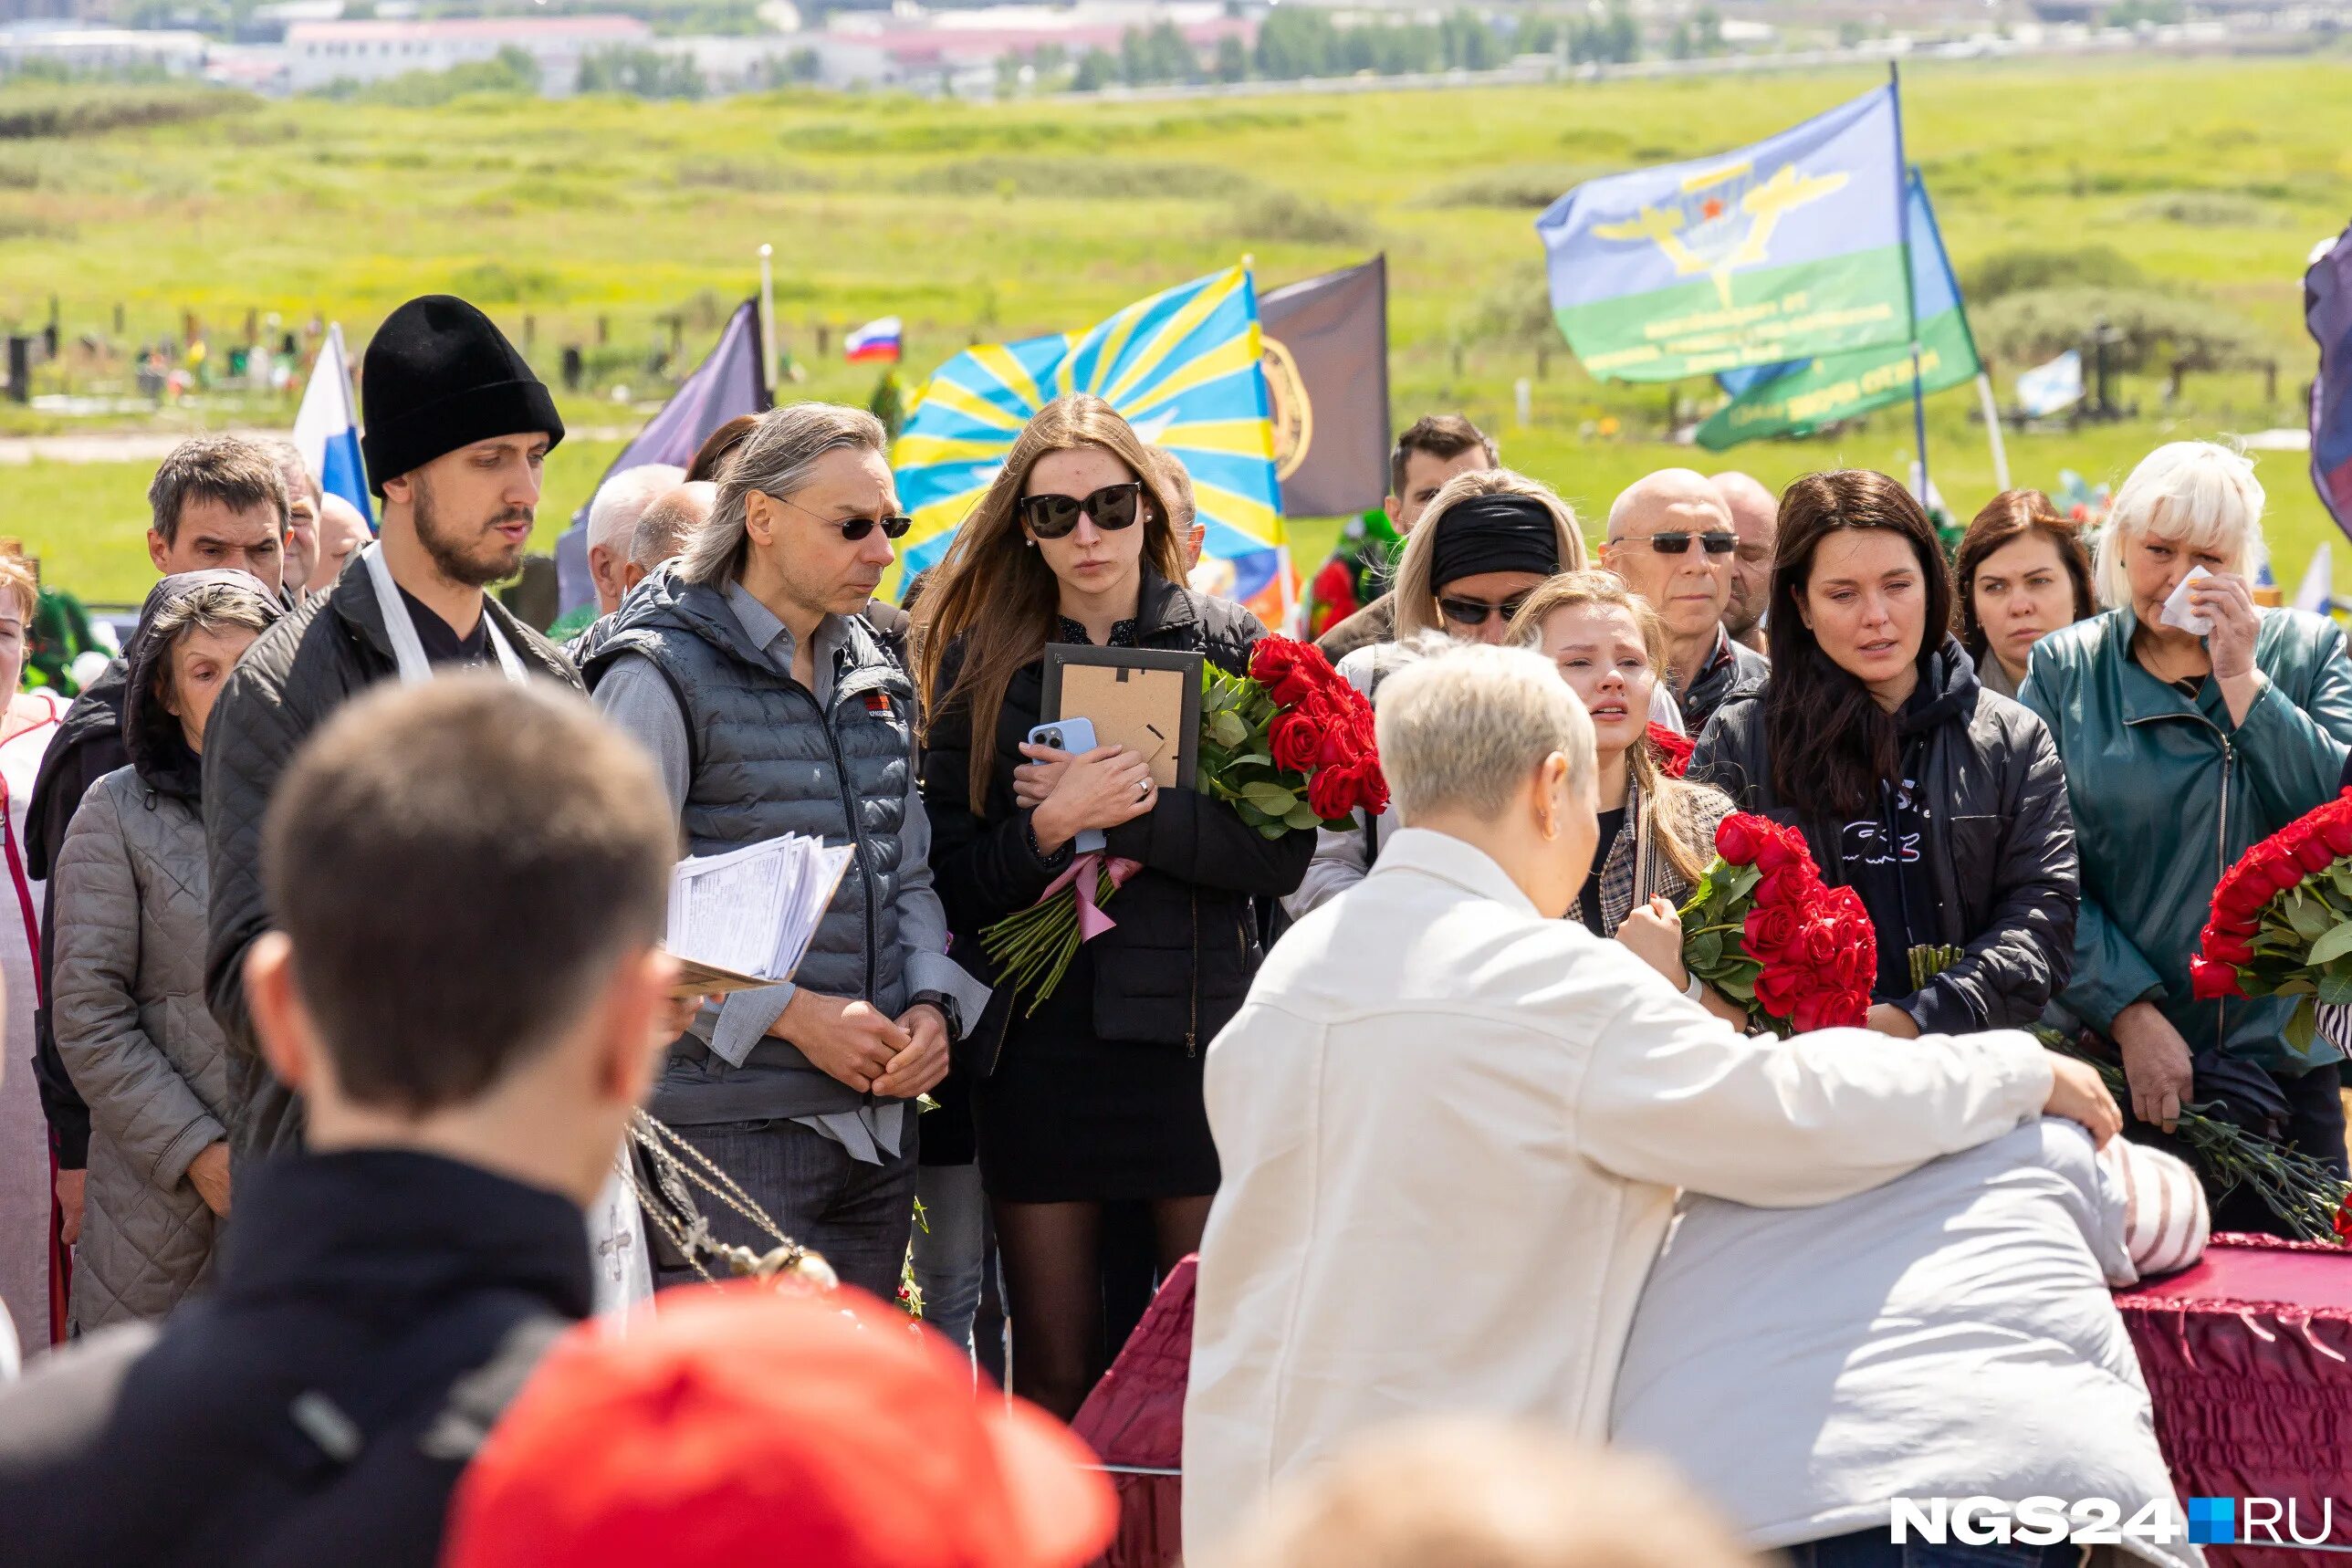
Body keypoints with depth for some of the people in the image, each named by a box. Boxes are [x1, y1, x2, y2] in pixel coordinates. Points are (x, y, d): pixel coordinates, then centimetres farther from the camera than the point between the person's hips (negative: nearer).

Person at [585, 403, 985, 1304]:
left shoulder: (873, 676, 16)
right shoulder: (661, 676, -7)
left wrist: (932, 1006, 2)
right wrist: (792, 1014, -17)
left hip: (876, 1124, 7)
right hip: (731, 1127, -7)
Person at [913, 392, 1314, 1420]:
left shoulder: (1230, 647, 6)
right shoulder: (980, 662, 8)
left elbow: (1284, 852, -4)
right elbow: (954, 878, 2)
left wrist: (1134, 813, -15)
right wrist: (1054, 827, -16)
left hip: (1190, 1030, -1)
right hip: (1039, 1042, 1)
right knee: (1053, 1374, 3)